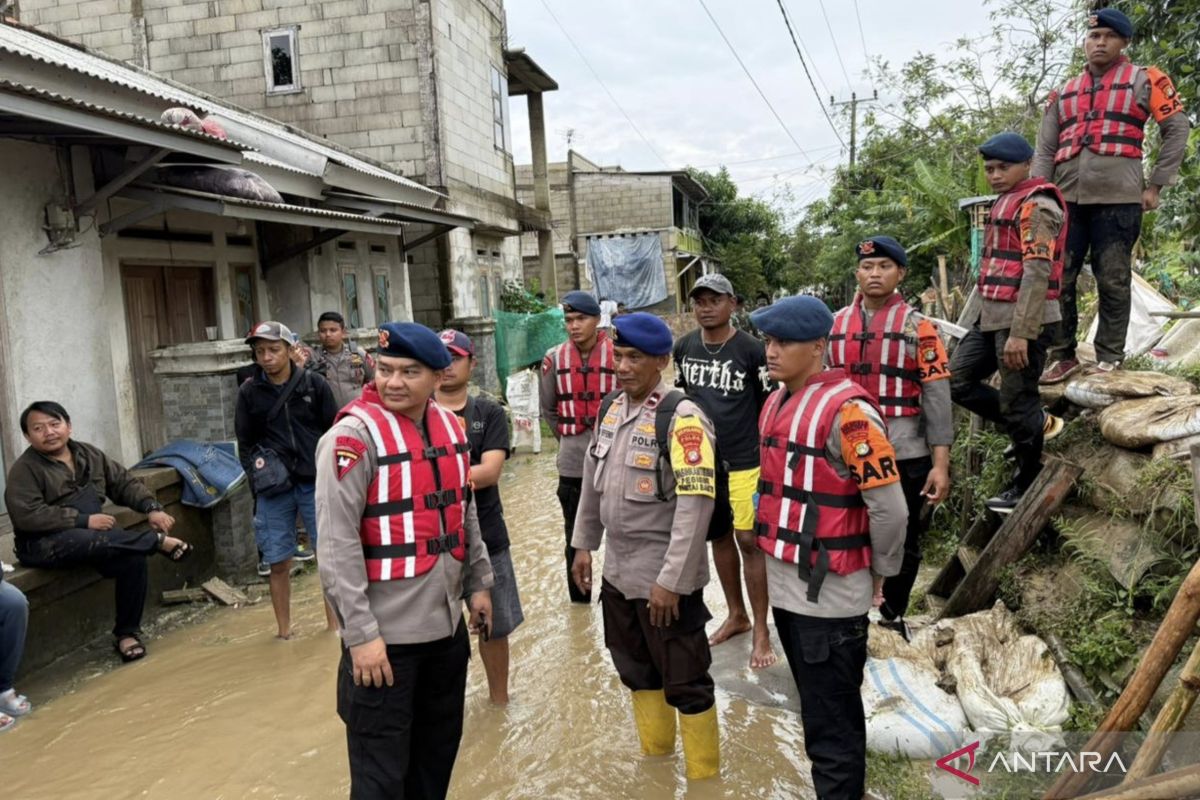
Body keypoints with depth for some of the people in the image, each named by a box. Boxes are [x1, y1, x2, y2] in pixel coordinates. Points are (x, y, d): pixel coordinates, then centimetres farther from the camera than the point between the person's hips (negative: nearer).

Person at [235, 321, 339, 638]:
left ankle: (334, 623, 18)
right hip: (273, 489, 1)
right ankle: (284, 630, 21)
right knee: (279, 563, 6)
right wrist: (257, 471, -4)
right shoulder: (249, 392, 4)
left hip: (315, 483, -1)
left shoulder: (314, 384, 1)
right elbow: (245, 442, 10)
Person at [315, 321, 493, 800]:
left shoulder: (449, 427, 5)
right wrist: (360, 633, -20)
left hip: (447, 625, 7)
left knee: (438, 752, 21)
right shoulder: (354, 436, -16)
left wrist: (477, 583, 16)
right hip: (385, 634, -6)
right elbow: (336, 544, -19)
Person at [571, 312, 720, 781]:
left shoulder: (682, 418, -18)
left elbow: (695, 504, -22)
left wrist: (670, 580, -22)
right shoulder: (610, 408, 5)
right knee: (637, 672, 22)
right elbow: (593, 480, 15)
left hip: (664, 577, -7)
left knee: (684, 683, 8)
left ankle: (703, 776, 28)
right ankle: (655, 758, 42)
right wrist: (584, 543, 15)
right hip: (618, 571, 7)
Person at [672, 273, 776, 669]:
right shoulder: (684, 347, 3)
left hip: (744, 461, -5)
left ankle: (761, 630, 11)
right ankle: (736, 614, 33)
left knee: (749, 540, -2)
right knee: (719, 536, 16)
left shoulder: (752, 349, -12)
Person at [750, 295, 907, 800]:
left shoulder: (846, 410, -18)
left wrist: (879, 573, -4)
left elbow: (889, 507, -17)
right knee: (818, 714, 23)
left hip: (830, 596, -8)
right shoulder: (776, 402, 9)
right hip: (784, 587, 8)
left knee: (832, 728, 5)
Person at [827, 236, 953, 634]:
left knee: (904, 543, 12)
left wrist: (940, 464, -13)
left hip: (906, 456, -2)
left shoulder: (917, 326, -4)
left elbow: (937, 397, -7)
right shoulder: (835, 325, 6)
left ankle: (893, 618, 31)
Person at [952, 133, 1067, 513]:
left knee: (1016, 403, -2)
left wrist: (1020, 333, -24)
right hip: (992, 316, 10)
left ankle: (1026, 489, 14)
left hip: (1025, 320, -10)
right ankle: (1036, 424, 22)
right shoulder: (1004, 202, 19)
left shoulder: (1037, 205, -11)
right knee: (957, 382, 11)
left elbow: (1037, 272, -20)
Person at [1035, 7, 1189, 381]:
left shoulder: (1143, 80, 8)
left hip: (1117, 199, -3)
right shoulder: (1064, 92, 18)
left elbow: (1177, 128, 7)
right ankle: (1063, 356, 13)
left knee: (1112, 282, 1)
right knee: (1058, 279, 2)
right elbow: (1045, 150, 15)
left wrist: (1155, 185, 1)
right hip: (1067, 199, 4)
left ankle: (1109, 360, 9)